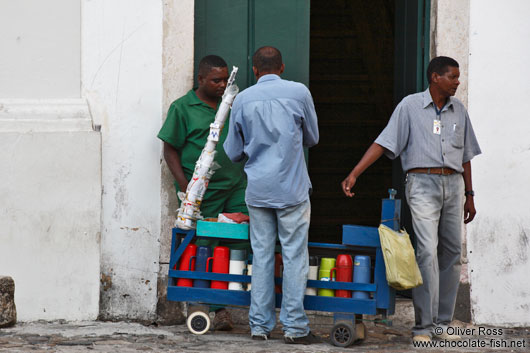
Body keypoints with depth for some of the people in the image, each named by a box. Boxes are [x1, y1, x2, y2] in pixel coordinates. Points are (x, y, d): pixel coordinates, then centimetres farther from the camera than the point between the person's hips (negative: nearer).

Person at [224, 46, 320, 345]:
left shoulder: (243, 99, 4)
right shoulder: (299, 92, -1)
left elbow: (233, 152, 11)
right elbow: (312, 138, 11)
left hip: (257, 191, 2)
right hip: (292, 189, -2)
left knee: (262, 256, 7)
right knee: (295, 255, 0)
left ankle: (260, 325, 8)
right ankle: (295, 326, -2)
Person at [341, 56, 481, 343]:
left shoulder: (458, 109, 14)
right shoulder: (410, 106, 0)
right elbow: (383, 143, -5)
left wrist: (469, 196, 18)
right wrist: (354, 174, -13)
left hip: (453, 184, 5)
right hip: (423, 183, -5)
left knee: (451, 253, 4)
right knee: (427, 251, -15)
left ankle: (441, 324, 11)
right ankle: (423, 327, -13)